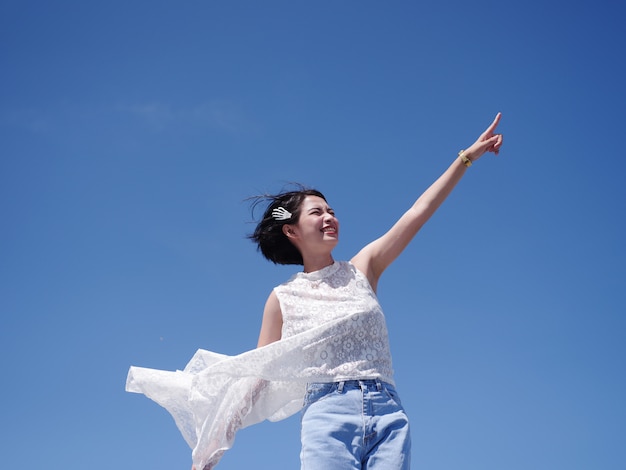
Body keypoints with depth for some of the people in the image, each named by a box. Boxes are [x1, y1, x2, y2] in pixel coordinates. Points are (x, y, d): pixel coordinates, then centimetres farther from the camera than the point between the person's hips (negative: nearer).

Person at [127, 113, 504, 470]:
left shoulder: (363, 268, 14)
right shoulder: (283, 298, 10)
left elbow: (419, 212, 13)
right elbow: (256, 373, 10)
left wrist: (468, 156, 13)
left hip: (388, 413, 2)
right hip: (328, 415, -2)